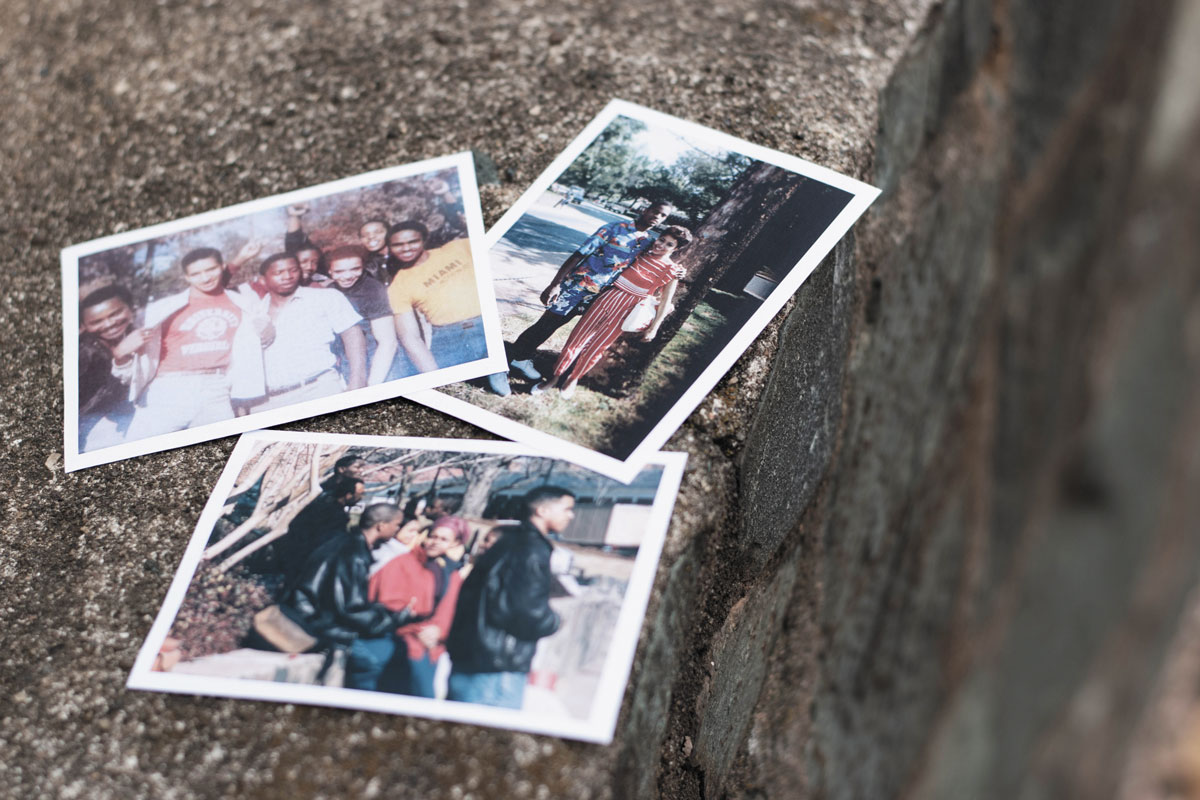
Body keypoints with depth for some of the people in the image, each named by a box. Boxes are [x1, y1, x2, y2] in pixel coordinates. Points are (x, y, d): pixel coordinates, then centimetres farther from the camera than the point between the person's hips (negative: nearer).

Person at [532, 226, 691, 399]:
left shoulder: (673, 272, -7)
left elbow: (665, 302, -1)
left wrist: (654, 328, -1)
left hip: (625, 311, -2)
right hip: (609, 298, 2)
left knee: (596, 347, 8)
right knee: (577, 339, 2)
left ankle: (574, 378, 31)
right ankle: (555, 376, 17)